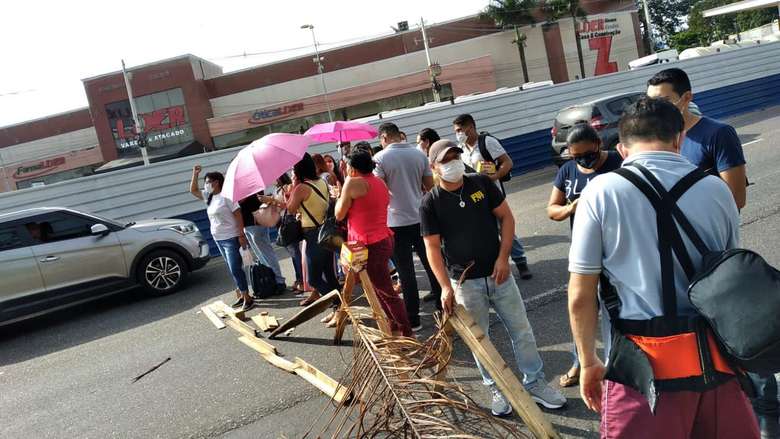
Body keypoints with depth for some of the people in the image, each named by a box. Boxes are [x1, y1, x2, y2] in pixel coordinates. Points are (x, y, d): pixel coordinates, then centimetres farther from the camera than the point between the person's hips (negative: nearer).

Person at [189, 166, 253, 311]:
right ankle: (240, 296, 20)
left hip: (231, 238, -8)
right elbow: (193, 190, 16)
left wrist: (241, 235, -19)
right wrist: (195, 174, 3)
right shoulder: (209, 197, 9)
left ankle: (247, 298, -4)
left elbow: (238, 215, -16)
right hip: (218, 239, 8)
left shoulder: (226, 196, -14)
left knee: (235, 268, -9)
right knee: (233, 268, 13)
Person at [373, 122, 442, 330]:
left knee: (406, 273, 2)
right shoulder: (419, 154, 4)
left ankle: (413, 319, 10)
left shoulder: (380, 158, -9)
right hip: (421, 218, 4)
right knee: (432, 266, 14)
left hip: (397, 222, -4)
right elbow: (430, 186, 7)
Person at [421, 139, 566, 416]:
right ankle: (497, 389, 28)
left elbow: (506, 217, 2)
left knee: (521, 330, 10)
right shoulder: (430, 203, -8)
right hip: (465, 282, -1)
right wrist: (445, 286, -16)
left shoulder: (481, 183, -3)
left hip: (498, 274, 2)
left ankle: (535, 383, 27)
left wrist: (503, 258, -8)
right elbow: (433, 247, -8)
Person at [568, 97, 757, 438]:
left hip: (645, 361, -4)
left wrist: (588, 362, 4)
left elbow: (580, 296, -9)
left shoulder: (601, 192, -10)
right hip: (717, 356, 4)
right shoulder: (716, 189, 1)